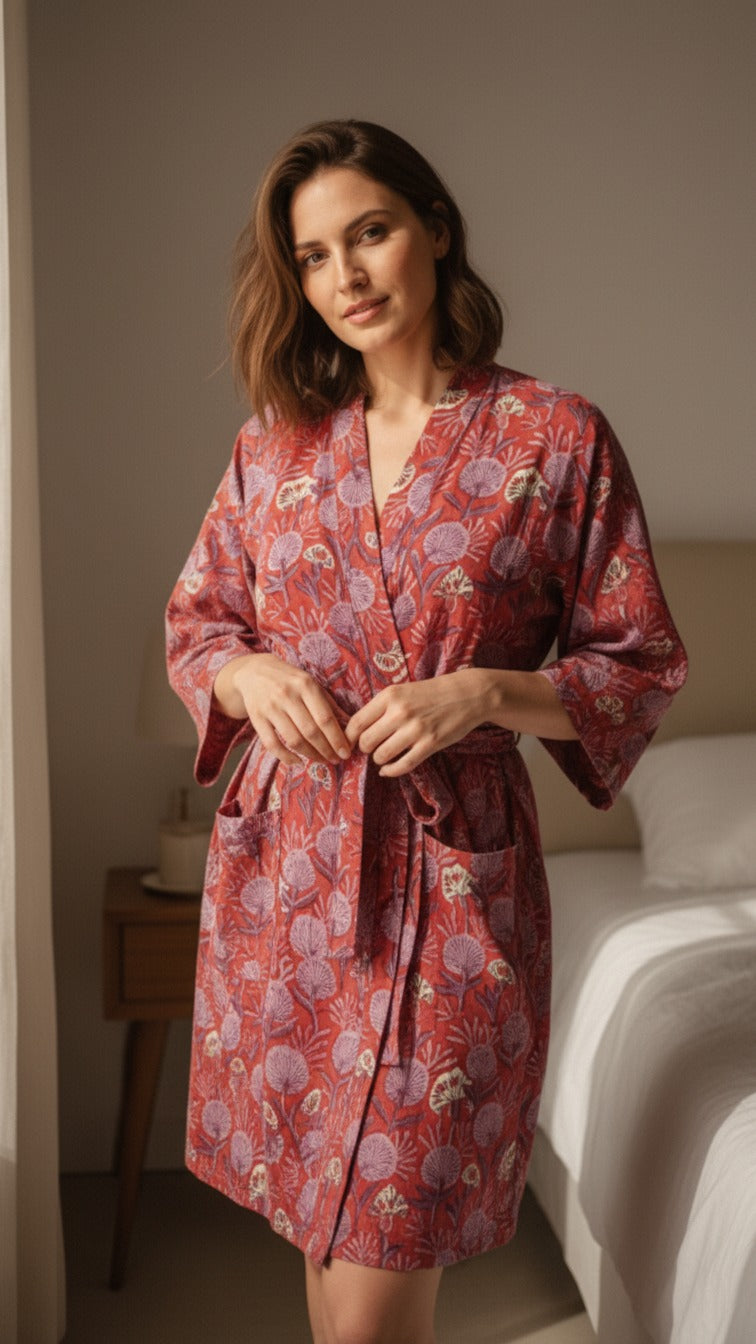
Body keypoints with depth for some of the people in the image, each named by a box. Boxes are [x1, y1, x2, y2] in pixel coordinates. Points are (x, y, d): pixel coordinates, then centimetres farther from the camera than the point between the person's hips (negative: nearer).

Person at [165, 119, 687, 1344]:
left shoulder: (558, 439, -4)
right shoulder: (274, 444, 6)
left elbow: (644, 667, 0)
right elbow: (194, 624, 15)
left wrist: (487, 693, -17)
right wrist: (248, 673, -8)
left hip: (453, 875, -3)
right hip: (284, 868, 4)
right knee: (319, 1224, 16)